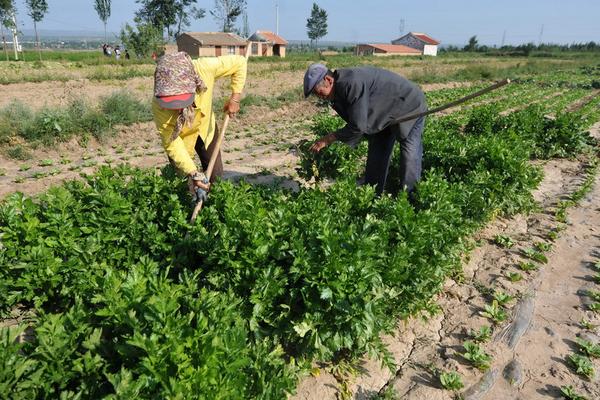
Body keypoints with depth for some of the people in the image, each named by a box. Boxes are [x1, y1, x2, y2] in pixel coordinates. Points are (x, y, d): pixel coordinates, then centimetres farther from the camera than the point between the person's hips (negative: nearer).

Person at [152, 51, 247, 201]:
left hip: (205, 127, 2)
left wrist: (235, 98, -26)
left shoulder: (204, 69, -38)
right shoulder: (159, 106, -39)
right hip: (180, 136, -2)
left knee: (216, 176, 10)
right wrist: (193, 173, -42)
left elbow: (239, 62, -23)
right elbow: (172, 144, -32)